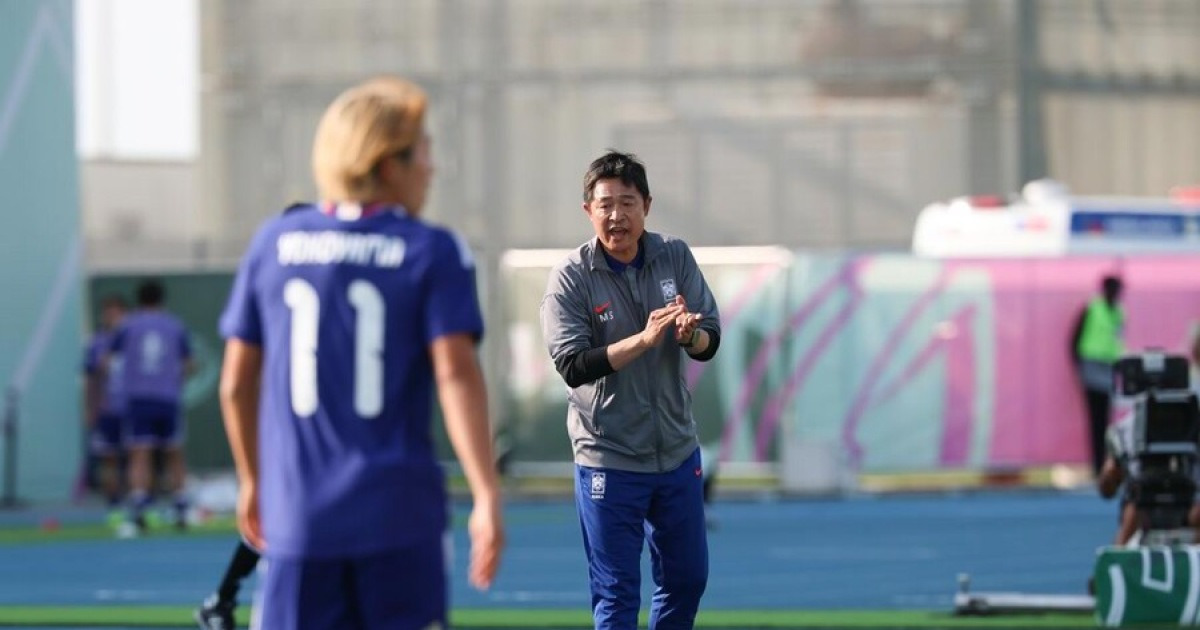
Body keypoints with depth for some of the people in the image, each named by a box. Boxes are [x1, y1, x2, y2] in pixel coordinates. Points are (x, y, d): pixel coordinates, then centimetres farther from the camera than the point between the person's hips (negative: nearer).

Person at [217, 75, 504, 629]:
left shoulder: (275, 244, 8)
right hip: (399, 519, -2)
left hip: (298, 515, 2)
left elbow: (237, 381, 11)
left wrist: (252, 479, 25)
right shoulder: (432, 252, -1)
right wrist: (487, 498, -16)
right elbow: (456, 374, -13)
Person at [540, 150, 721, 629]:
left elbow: (710, 342, -3)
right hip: (608, 459, -4)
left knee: (687, 579, 14)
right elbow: (573, 366, -20)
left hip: (677, 451, 5)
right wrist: (645, 338, -30)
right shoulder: (570, 277, -12)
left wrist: (688, 335, -27)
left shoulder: (675, 257, 0)